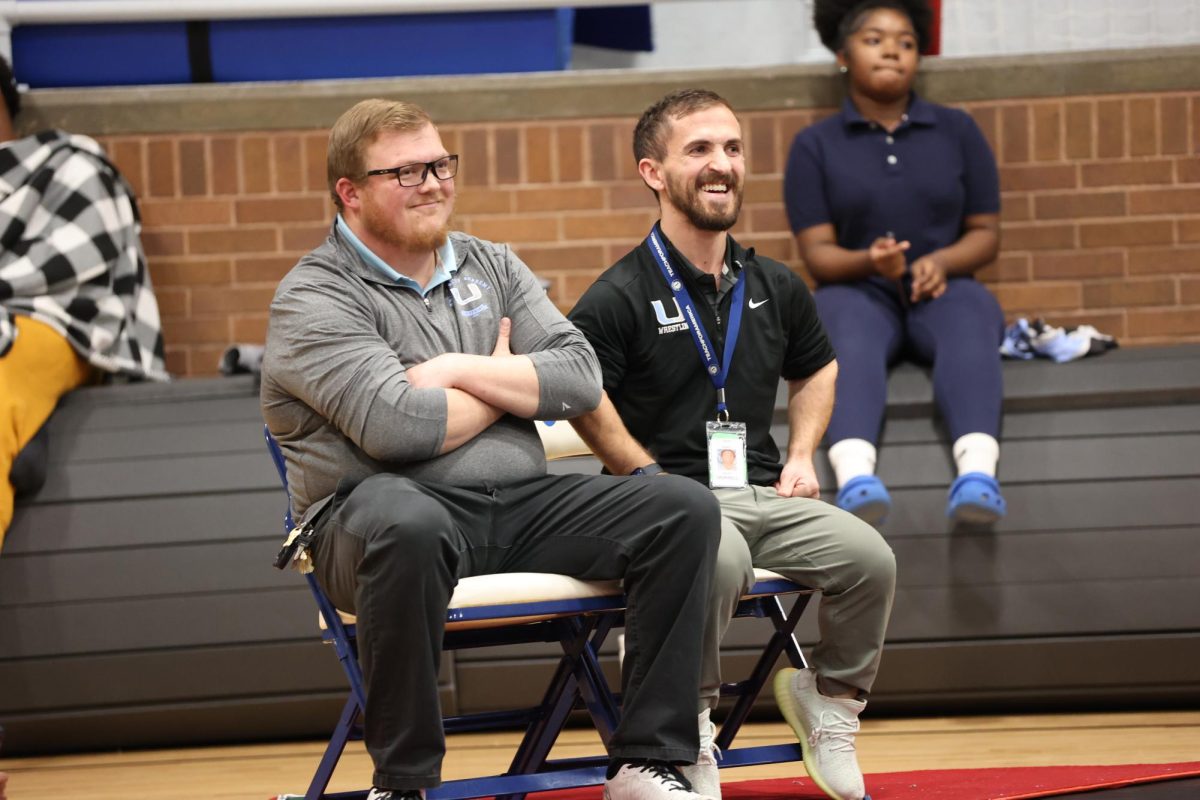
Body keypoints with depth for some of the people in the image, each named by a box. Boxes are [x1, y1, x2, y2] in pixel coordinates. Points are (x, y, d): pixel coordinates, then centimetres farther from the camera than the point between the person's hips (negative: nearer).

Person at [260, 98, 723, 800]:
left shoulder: (491, 267, 18)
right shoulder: (316, 297, -2)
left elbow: (581, 378, 6)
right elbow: (395, 427, -18)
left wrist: (460, 371, -7)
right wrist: (508, 386, -1)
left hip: (521, 505, 6)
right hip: (395, 502, -6)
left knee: (685, 511, -12)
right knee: (406, 525, -42)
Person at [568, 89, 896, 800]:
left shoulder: (775, 288, 15)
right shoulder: (619, 297, -5)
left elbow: (816, 368, 32)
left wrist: (801, 455, 17)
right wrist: (650, 477, -14)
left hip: (763, 494, 5)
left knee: (871, 558, -20)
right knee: (722, 558, -39)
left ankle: (832, 699, 7)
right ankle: (692, 725, -16)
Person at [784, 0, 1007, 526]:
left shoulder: (956, 131, 12)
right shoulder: (815, 145, 8)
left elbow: (986, 233, 10)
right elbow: (817, 252, 1)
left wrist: (943, 261, -12)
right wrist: (869, 261, -21)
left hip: (943, 289, 1)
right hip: (858, 290, -1)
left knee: (969, 328, -35)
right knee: (849, 337, -38)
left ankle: (977, 473, -60)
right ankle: (856, 477, -64)